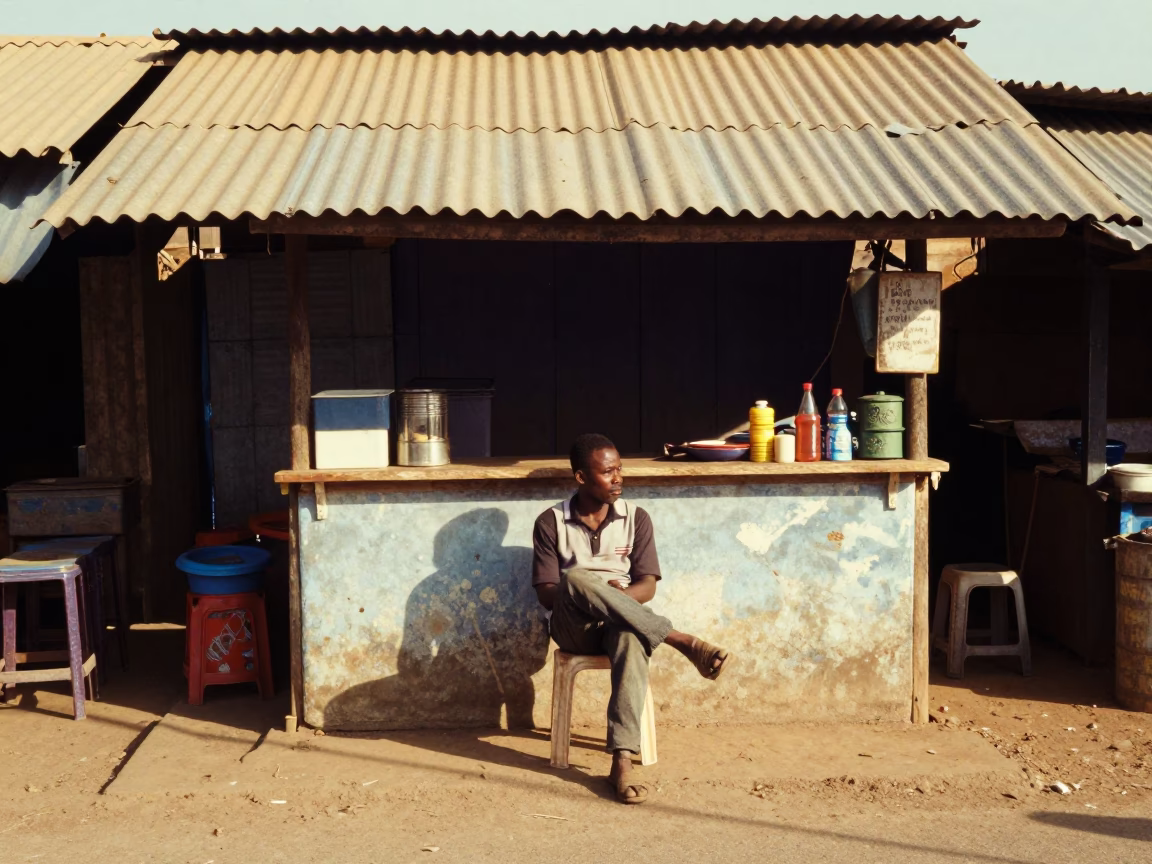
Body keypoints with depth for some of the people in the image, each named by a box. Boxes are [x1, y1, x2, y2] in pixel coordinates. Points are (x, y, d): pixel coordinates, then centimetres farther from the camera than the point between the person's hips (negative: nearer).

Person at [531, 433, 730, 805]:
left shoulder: (636, 519, 8)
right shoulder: (551, 522, 3)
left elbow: (647, 586, 3)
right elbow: (547, 593, -2)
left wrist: (612, 598, -19)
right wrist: (596, 594, -20)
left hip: (620, 623, 1)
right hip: (573, 628, -1)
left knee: (630, 639, -39)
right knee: (576, 578, -36)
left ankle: (622, 760, -46)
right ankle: (681, 641, -31)